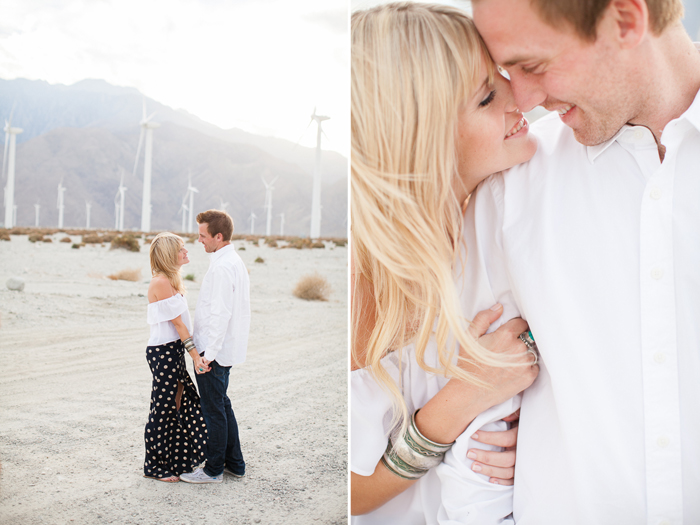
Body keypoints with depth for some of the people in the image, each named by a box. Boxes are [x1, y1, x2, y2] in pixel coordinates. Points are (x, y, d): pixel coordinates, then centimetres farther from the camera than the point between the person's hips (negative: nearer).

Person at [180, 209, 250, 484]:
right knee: (222, 405, 19)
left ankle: (214, 470, 13)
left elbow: (220, 314, -25)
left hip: (214, 350, -10)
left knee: (213, 409, 1)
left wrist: (209, 353, -22)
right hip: (228, 347, 10)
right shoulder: (235, 261, 11)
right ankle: (235, 463, 27)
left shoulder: (221, 268, -21)